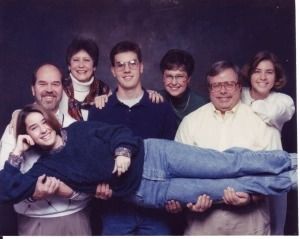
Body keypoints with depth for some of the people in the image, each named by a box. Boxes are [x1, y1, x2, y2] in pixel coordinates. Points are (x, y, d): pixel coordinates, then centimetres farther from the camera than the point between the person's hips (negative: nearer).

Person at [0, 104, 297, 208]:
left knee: (227, 164, -6)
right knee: (227, 189, -6)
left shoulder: (79, 128, 4)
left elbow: (119, 131, 4)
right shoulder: (46, 166, 1)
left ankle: (289, 161, 8)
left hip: (150, 154, 1)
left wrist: (123, 152, -16)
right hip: (145, 192, -1)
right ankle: (289, 181, 5)